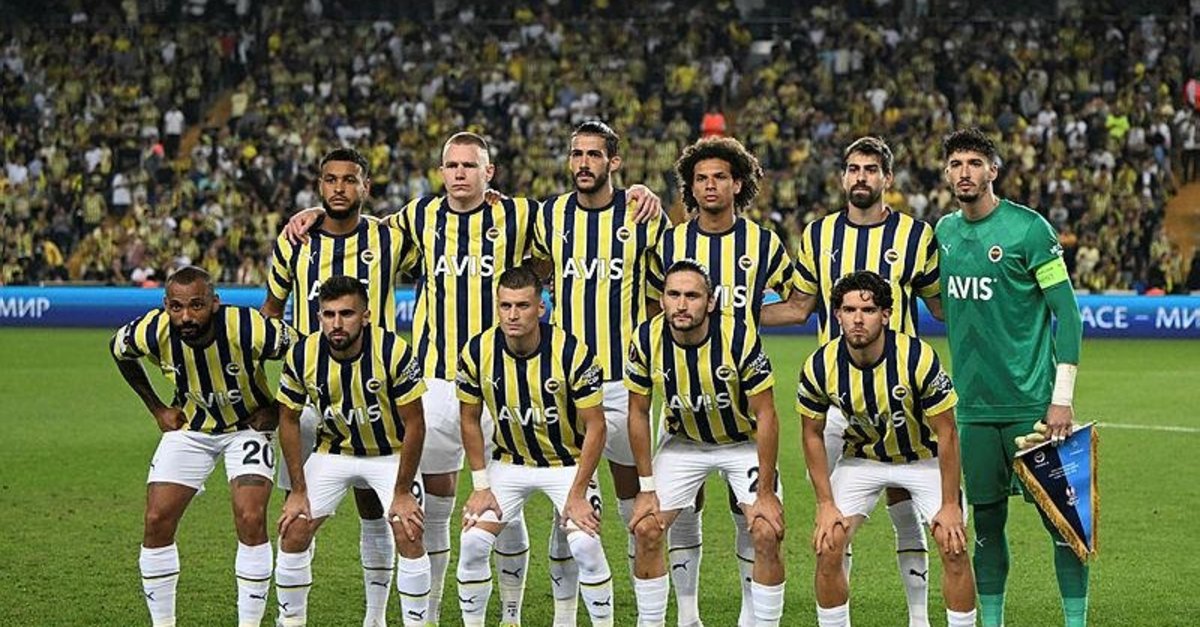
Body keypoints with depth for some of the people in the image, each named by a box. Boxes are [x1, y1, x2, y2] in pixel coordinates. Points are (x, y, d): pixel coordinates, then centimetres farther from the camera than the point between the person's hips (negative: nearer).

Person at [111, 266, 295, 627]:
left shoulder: (250, 330, -33)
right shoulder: (152, 333, -23)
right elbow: (118, 351, 3)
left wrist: (275, 411, -12)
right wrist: (157, 408, 3)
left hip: (247, 426, -3)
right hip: (189, 428, 3)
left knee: (251, 520, -18)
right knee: (157, 521, -5)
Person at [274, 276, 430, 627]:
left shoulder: (393, 352, -28)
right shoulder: (302, 356, -19)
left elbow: (414, 425, -18)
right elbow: (288, 420, -4)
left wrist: (402, 492, -16)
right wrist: (298, 490, -6)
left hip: (390, 452, -2)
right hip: (333, 450, 2)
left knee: (409, 537, -17)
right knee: (293, 532, -6)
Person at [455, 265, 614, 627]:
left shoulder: (571, 352, -24)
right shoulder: (478, 352, -15)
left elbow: (595, 426, -15)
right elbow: (470, 421, 0)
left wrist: (577, 493, -17)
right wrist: (481, 486, -4)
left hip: (567, 462, -3)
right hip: (509, 461, 3)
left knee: (585, 543, -20)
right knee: (472, 541, -11)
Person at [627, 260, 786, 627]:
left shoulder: (739, 338, -29)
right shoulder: (647, 339, -21)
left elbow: (765, 416, -21)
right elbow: (639, 413, -7)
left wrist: (766, 493, -21)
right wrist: (647, 489, -7)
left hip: (743, 442, -2)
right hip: (683, 442, 3)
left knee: (767, 534, -16)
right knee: (646, 530, -7)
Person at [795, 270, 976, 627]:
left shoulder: (919, 358, -28)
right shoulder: (820, 366, -20)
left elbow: (946, 434, -18)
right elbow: (813, 435, -4)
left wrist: (950, 505, -17)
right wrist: (826, 504, -8)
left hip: (925, 459, -2)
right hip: (861, 459, 2)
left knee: (954, 547, -14)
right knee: (827, 547, -11)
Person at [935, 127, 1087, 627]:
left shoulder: (1028, 229, -8)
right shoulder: (944, 231, 8)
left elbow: (1067, 311, -8)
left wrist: (1063, 396, -13)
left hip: (1032, 402, -5)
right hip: (974, 404, 5)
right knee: (986, 520, 10)